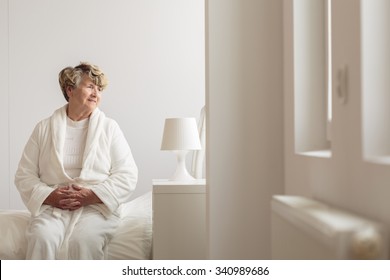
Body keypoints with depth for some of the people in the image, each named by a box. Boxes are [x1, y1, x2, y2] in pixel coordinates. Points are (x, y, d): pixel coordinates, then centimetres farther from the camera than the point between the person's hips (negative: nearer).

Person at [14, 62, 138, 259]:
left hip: (97, 207, -1)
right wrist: (50, 197, -10)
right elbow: (24, 176, 8)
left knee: (84, 240, -32)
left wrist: (92, 195, -12)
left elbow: (127, 176, 2)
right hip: (52, 207, 1)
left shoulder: (109, 128, 10)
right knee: (42, 238, -31)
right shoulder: (44, 128, 12)